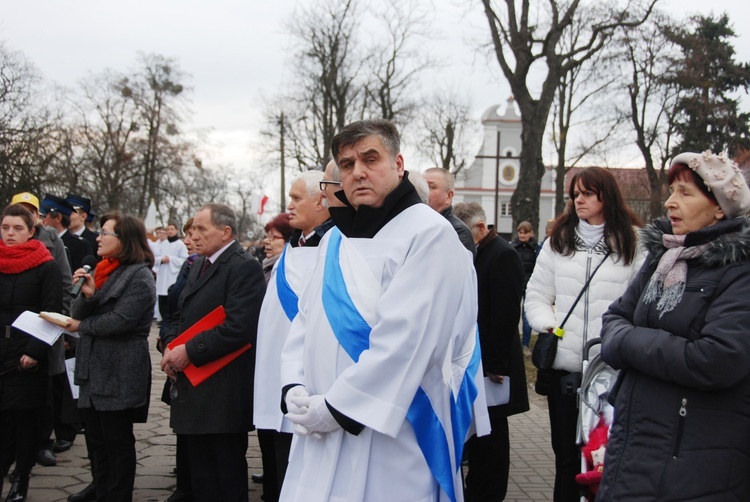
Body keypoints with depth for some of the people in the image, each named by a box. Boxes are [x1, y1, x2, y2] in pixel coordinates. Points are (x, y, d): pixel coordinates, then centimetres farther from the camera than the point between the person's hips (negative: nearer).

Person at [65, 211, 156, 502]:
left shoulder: (139, 277, -11)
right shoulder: (102, 271, 14)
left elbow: (120, 320, -21)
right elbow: (77, 315, 9)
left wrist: (82, 327, -6)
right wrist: (87, 295, -12)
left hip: (120, 374, -8)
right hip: (92, 369, 8)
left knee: (118, 443, 1)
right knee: (96, 441, 13)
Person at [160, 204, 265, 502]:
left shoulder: (244, 268, -13)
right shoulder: (199, 265, 16)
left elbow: (238, 328, -23)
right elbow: (182, 315, 21)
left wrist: (189, 351, -18)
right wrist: (171, 346, 1)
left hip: (223, 392, -9)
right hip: (195, 385, 9)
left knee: (228, 469, 1)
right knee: (200, 468, 16)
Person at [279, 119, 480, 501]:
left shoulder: (429, 233, -10)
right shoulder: (335, 240, 13)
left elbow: (404, 337, -19)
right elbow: (305, 322, 12)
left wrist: (336, 407, -16)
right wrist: (294, 388, -5)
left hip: (391, 436, -6)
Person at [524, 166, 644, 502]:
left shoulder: (633, 244, -1)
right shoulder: (558, 242, 12)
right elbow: (536, 294, 13)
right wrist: (547, 324, -3)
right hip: (564, 364, 4)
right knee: (566, 451, 12)